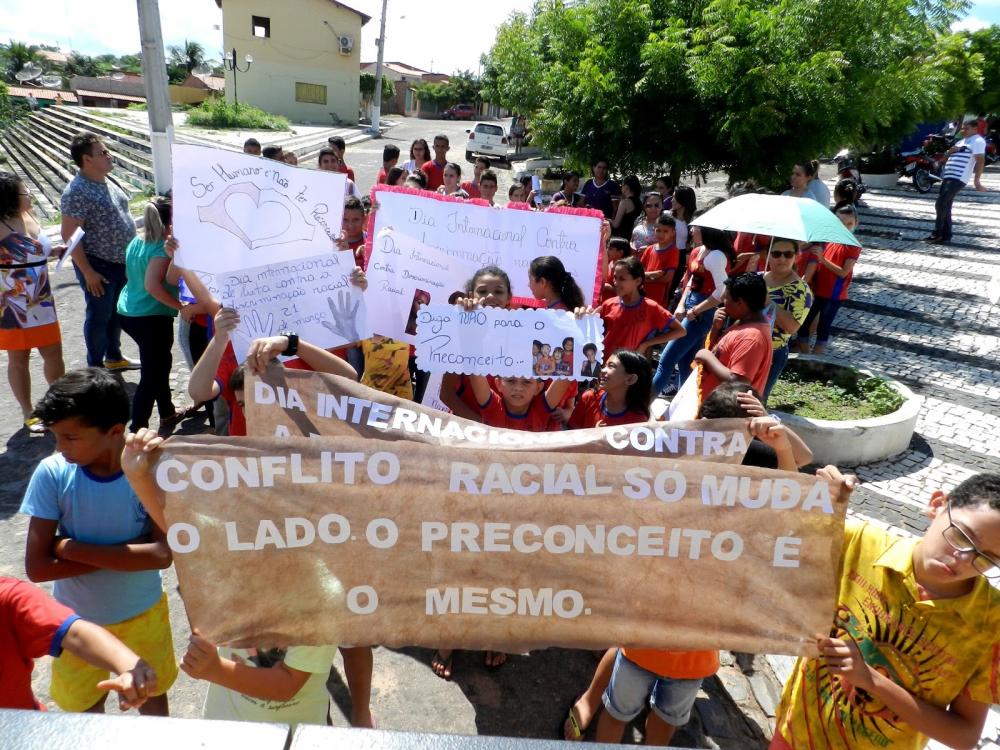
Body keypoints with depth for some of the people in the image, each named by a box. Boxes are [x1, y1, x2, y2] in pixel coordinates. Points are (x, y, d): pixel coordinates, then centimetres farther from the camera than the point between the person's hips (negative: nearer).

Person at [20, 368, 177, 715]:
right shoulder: (52, 473, -22)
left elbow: (163, 555, -30)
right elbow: (37, 567, -21)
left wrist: (72, 548, -27)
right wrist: (130, 551, -25)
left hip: (143, 614, -1)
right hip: (76, 620, 1)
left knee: (152, 695, 24)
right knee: (83, 708, 25)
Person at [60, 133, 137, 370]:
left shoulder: (105, 182, 7)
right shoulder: (77, 192, -20)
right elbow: (69, 235, -21)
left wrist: (130, 253, 18)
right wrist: (88, 272, -21)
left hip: (122, 261, 8)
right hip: (98, 265, -8)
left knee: (117, 312, 19)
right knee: (99, 316, 4)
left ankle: (114, 357, 36)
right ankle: (96, 368, 19)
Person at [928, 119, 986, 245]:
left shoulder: (978, 141, -4)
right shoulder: (961, 142, 23)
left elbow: (980, 161, -13)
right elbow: (948, 156, 24)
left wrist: (977, 181, -21)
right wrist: (951, 151, 1)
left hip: (958, 179, -9)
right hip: (948, 177, 9)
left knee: (940, 204, -15)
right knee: (945, 207, 8)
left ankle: (937, 234, -10)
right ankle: (945, 236, 11)